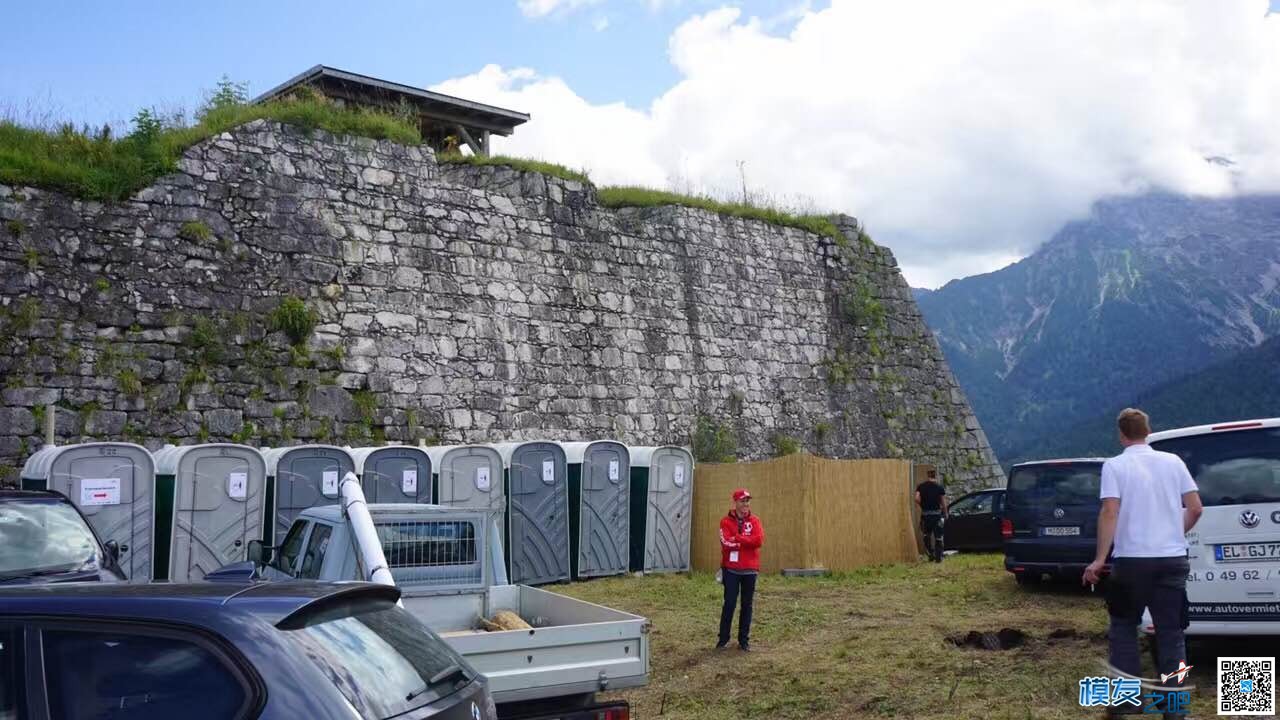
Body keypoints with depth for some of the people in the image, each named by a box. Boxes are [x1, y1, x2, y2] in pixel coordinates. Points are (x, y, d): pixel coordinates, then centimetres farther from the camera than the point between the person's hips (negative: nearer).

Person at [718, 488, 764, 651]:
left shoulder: (755, 521, 5)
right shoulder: (726, 521, -1)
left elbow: (759, 540, -12)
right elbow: (726, 543, -16)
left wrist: (737, 538, -14)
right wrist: (748, 541, -13)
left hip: (750, 570, 2)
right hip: (731, 569, -2)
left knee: (747, 605, 6)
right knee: (729, 603, -1)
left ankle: (744, 640, 15)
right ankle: (723, 639, 8)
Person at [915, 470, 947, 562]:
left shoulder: (921, 486, 1)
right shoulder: (940, 487, -2)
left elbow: (917, 499, -11)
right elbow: (943, 502, -2)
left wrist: (922, 505, 7)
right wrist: (945, 513, 10)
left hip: (925, 514, 1)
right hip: (936, 513, -1)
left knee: (927, 535, 17)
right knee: (938, 537, 6)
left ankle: (931, 554, 10)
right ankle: (938, 557, 6)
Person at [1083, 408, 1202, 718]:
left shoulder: (1115, 466, -5)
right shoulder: (1173, 461, 6)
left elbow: (1110, 513, -14)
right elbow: (1195, 508, 5)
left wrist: (1099, 559, -11)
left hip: (1132, 559, -3)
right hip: (1173, 559, 3)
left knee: (1123, 628, 13)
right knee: (1171, 632, 8)